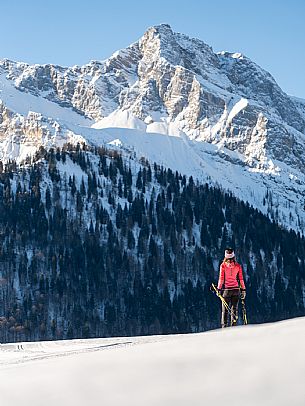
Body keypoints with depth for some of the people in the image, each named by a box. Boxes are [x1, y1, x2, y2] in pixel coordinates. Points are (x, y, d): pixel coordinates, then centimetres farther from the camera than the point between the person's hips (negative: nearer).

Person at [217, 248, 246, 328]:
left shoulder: (223, 265, -7)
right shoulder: (238, 266, -2)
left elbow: (221, 278, -7)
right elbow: (241, 279, 1)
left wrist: (219, 288, -1)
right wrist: (243, 289, 7)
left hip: (226, 289, -1)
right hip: (236, 289, 1)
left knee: (225, 309, 7)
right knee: (234, 308, 7)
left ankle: (224, 326, 3)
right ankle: (234, 324, 0)